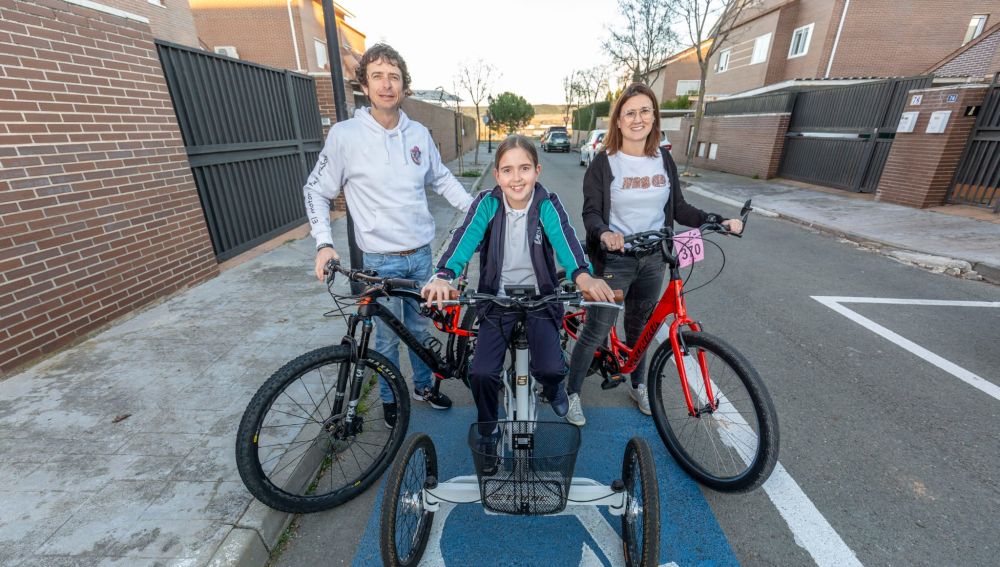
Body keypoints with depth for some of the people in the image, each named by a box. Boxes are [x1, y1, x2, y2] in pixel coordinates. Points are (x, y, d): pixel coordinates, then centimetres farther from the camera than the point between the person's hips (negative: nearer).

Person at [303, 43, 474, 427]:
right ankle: (389, 399, 35)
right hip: (381, 259, -3)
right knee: (388, 337, 10)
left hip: (421, 253, 3)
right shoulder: (345, 135, -9)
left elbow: (441, 179, 14)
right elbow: (316, 190, -1)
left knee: (420, 329, 18)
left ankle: (423, 386, 41)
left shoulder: (419, 134, 0)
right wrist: (324, 243, -11)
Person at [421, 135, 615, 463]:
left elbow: (563, 238, -28)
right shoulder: (487, 203, -9)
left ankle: (552, 387, 24)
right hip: (498, 300, 1)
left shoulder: (547, 205, -10)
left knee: (551, 368, -18)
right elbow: (465, 238, -24)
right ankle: (487, 432, 19)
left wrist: (582, 275, -49)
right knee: (482, 373, -13)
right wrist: (443, 276, -44)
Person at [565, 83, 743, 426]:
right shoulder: (604, 162, -7)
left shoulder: (664, 159, 6)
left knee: (640, 326, 19)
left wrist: (718, 221, -2)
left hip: (654, 259, 5)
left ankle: (638, 386, 40)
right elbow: (591, 212, -12)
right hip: (616, 259, -4)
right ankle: (572, 392, 19)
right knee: (596, 331, -1)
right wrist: (604, 234, -33)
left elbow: (678, 207, 9)